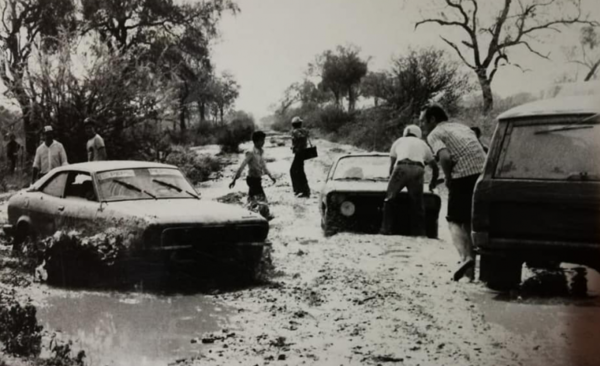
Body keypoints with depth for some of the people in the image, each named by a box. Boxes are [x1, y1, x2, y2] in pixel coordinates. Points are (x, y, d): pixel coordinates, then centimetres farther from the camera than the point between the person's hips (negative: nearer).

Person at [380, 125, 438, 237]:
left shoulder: (399, 141, 32)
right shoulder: (423, 144, 35)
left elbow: (391, 165, 32)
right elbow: (435, 167, 39)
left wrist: (392, 180, 47)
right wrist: (432, 183, 53)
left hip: (401, 168, -1)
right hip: (418, 170, 1)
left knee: (390, 199, 11)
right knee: (417, 204, 12)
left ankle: (386, 229, 6)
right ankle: (419, 232, 9)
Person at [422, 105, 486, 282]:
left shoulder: (435, 134, 3)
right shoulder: (462, 127, 26)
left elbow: (445, 157, -16)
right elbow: (483, 152, 22)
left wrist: (448, 178, -1)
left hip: (463, 176, -6)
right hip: (482, 173, 7)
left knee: (455, 220, 6)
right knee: (470, 221, 17)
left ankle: (466, 257, -18)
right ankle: (471, 268, 16)